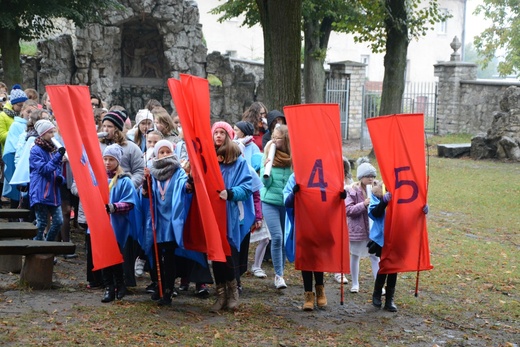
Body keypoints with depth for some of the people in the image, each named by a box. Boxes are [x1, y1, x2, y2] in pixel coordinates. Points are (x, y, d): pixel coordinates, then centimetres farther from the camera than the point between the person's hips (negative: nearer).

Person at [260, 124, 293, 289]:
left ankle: (279, 273, 23)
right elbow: (265, 183, -3)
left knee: (285, 239, 8)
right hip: (270, 202, -1)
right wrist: (265, 169, -19)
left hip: (288, 203, 1)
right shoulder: (268, 155, -3)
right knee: (277, 237, -11)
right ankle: (279, 275, -4)